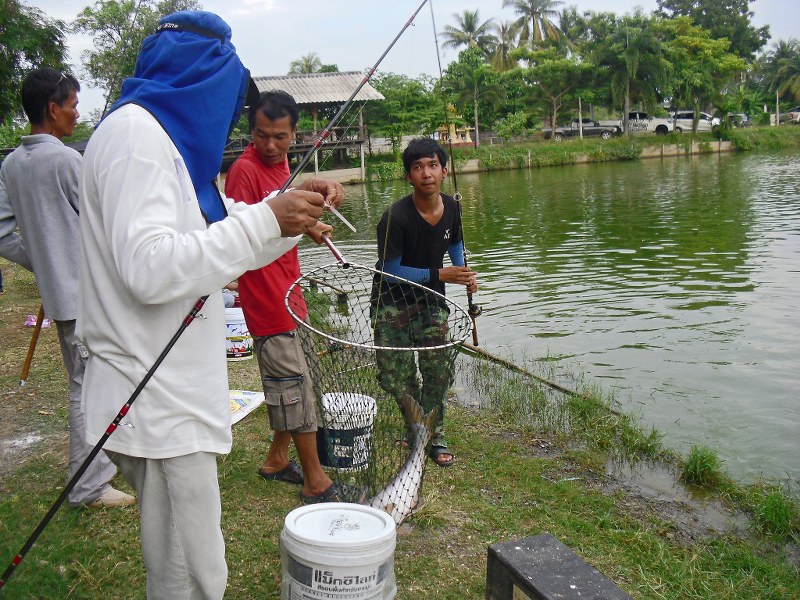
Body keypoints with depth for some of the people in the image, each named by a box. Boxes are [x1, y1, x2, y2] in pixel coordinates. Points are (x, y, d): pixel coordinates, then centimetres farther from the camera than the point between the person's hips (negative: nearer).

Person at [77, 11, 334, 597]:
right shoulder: (136, 131, -14)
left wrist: (291, 214, 13)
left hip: (174, 391, 10)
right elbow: (149, 268, -26)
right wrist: (264, 220, -21)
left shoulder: (164, 135, 17)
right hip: (158, 402, -10)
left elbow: (208, 246, 21)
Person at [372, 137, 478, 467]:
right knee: (395, 377, -5)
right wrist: (440, 275, -23)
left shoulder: (451, 208, -6)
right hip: (392, 301, -4)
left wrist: (465, 273, -4)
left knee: (440, 368, -3)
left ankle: (433, 434, 16)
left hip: (430, 299, 4)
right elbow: (391, 271, -19)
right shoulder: (395, 218, -25)